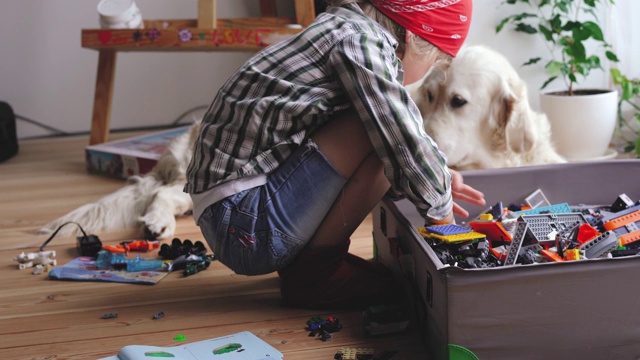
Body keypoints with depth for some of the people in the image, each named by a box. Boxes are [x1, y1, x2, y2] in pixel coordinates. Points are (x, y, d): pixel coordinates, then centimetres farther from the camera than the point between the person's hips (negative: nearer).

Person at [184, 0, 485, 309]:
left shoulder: (340, 29, 15)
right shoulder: (362, 41, -12)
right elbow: (405, 146, -18)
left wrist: (437, 182, 16)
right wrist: (440, 206, 0)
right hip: (245, 221, -10)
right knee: (379, 123, -16)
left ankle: (300, 259, 10)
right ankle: (314, 270, -6)